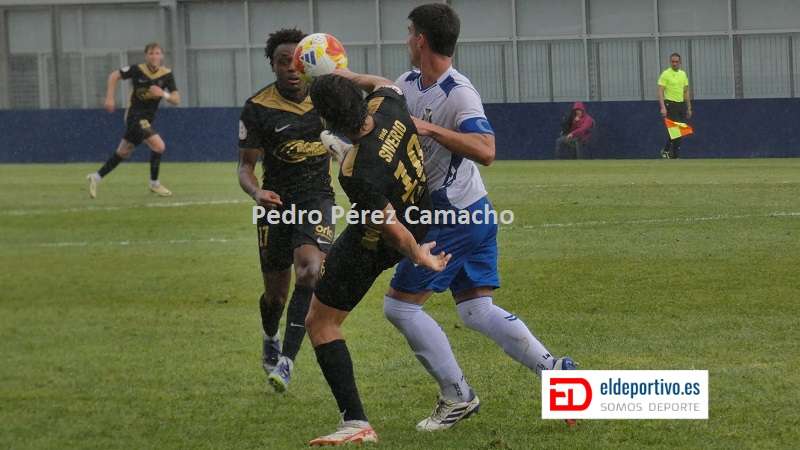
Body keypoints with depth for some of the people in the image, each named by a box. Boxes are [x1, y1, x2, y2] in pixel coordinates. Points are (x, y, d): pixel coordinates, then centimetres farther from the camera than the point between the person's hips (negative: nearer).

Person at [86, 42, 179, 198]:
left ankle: (96, 177, 27)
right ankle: (154, 183, -3)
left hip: (148, 119, 6)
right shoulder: (137, 70, -15)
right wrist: (109, 98, -9)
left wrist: (164, 94, -27)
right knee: (159, 145, -20)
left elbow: (176, 100, -8)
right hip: (135, 115, -6)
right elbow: (114, 76, -2)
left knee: (123, 153, 14)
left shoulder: (167, 75, -6)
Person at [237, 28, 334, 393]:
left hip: (317, 197, 1)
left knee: (309, 269, -26)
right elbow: (246, 165, -10)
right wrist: (256, 192, -29)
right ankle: (270, 341, 43)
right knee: (276, 291, 7)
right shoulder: (258, 109, -12)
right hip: (278, 200, -1)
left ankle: (287, 359, -24)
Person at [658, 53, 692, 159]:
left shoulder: (683, 74, 12)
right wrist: (663, 107, -23)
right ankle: (675, 154, -2)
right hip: (671, 105, -6)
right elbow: (660, 92, -12)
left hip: (681, 104, 6)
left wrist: (689, 108, 13)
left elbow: (686, 92, 17)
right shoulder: (665, 74, -7)